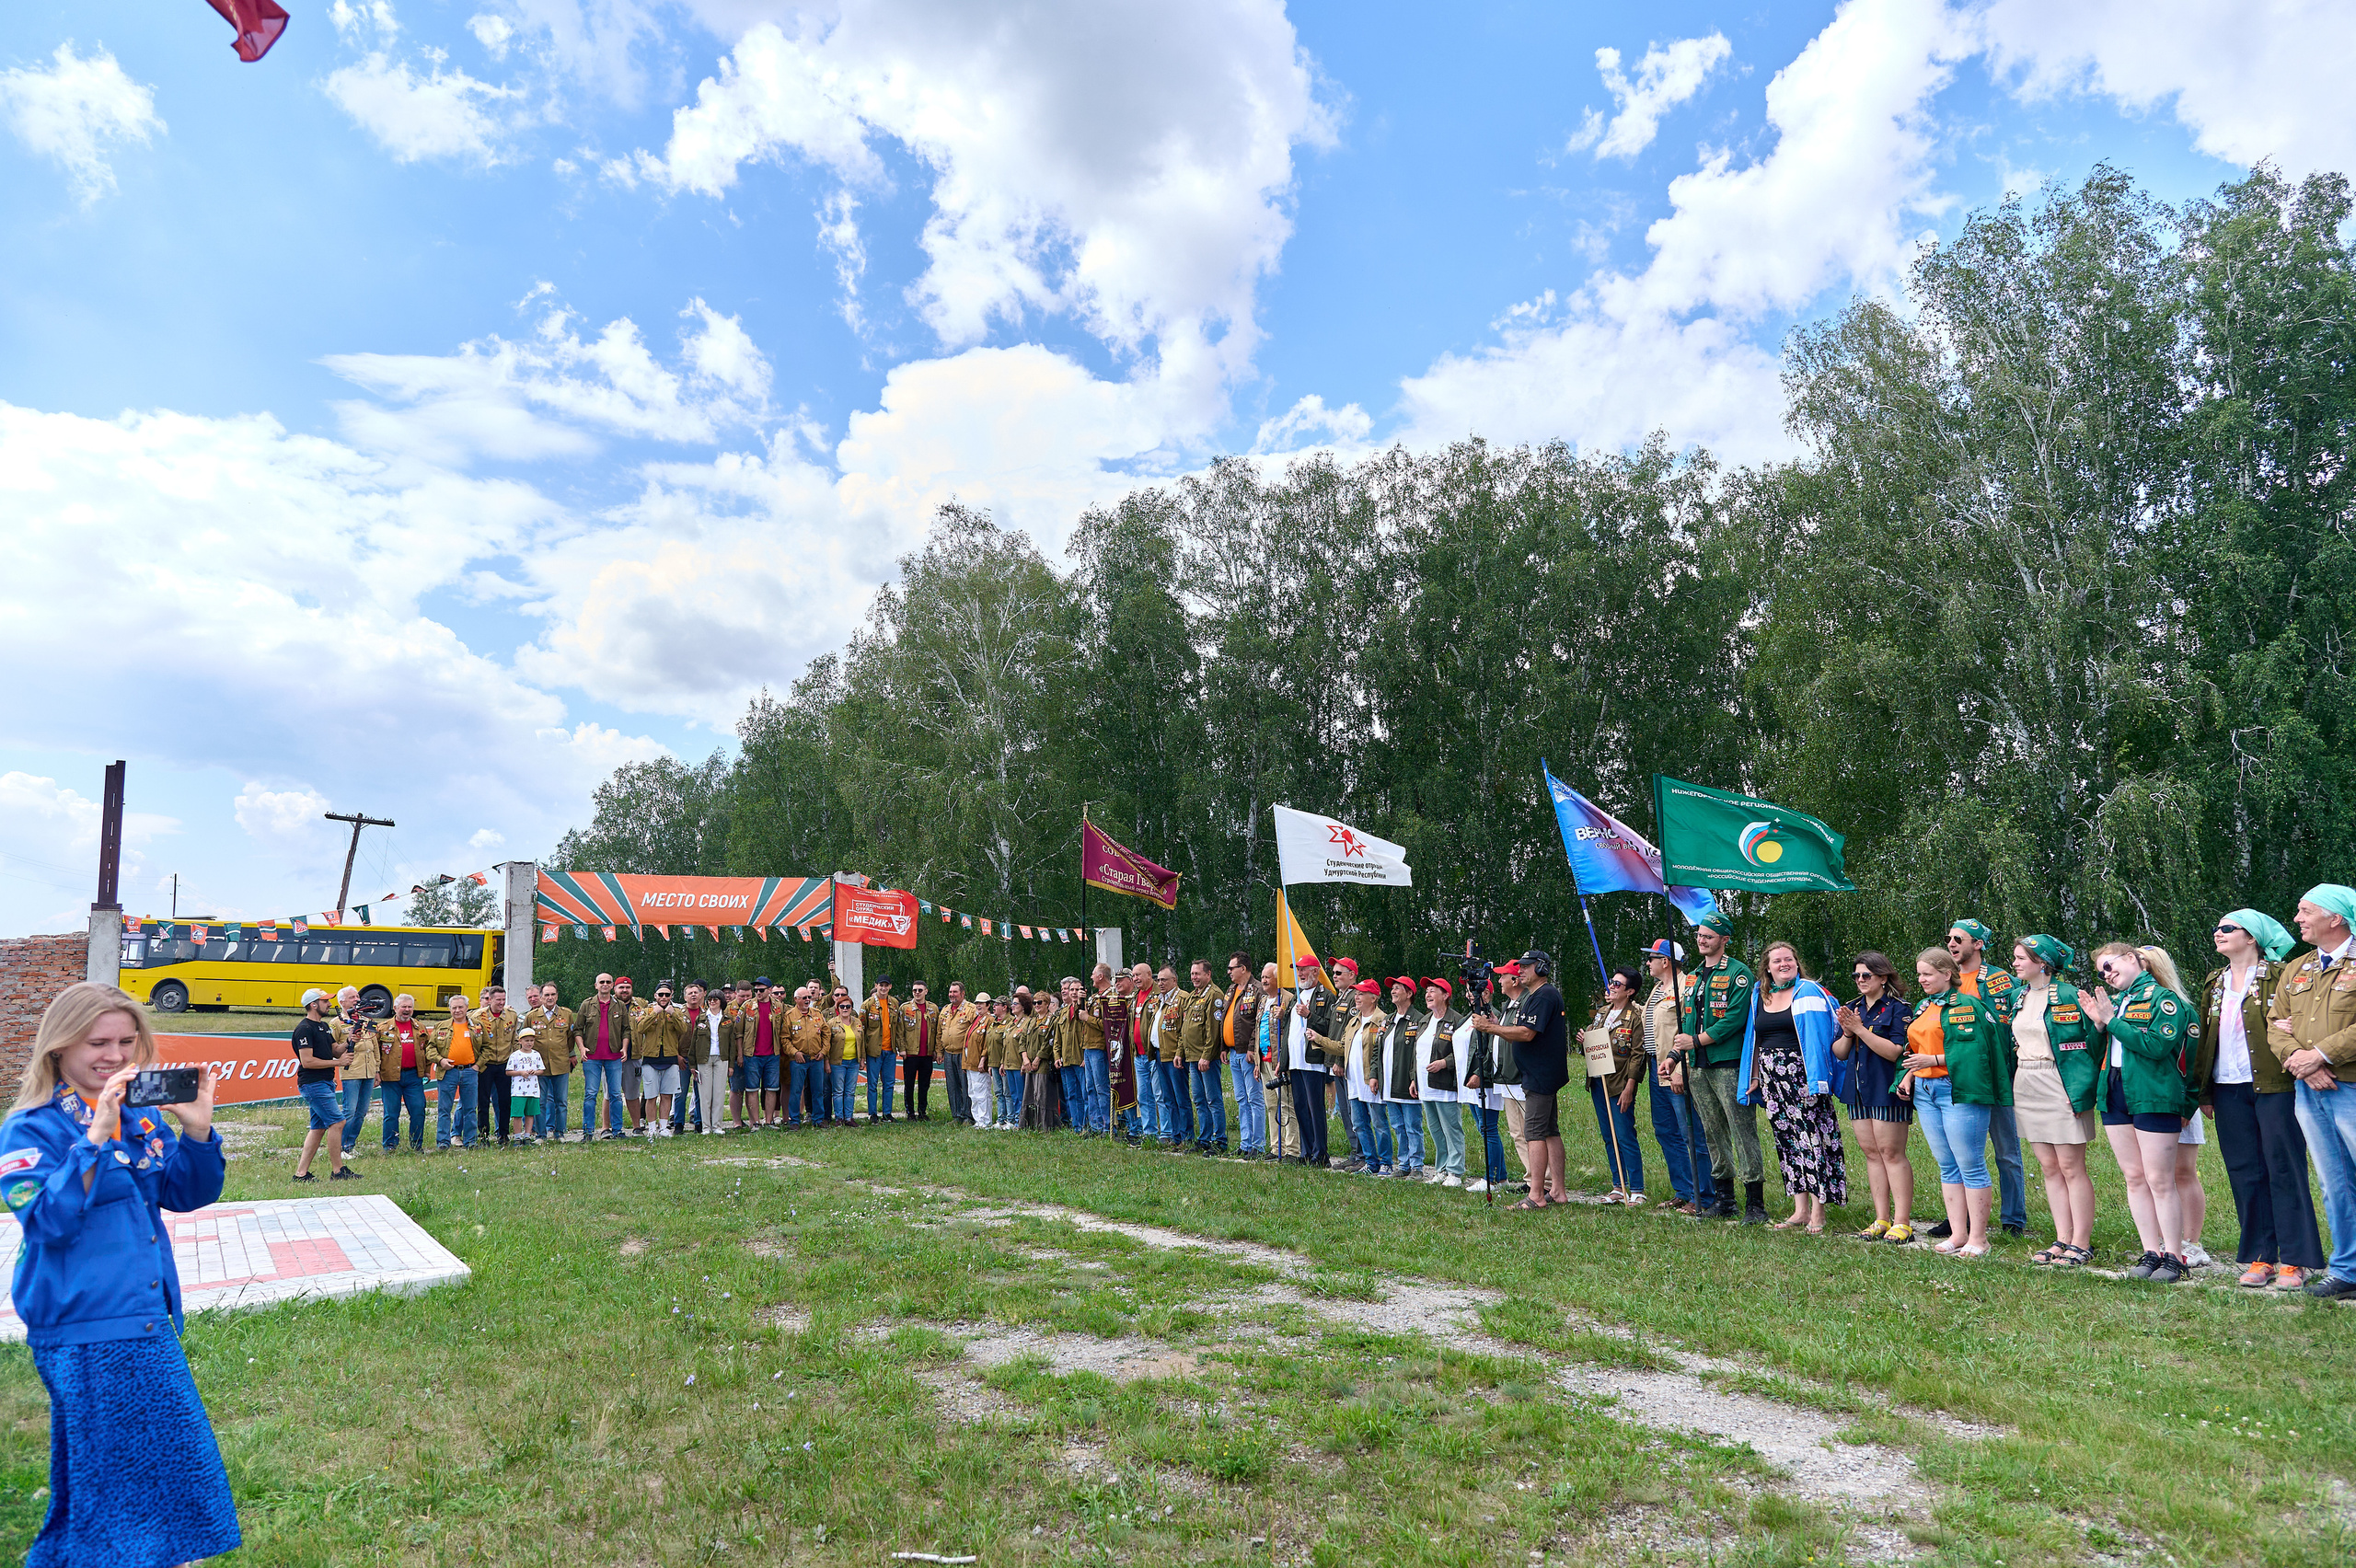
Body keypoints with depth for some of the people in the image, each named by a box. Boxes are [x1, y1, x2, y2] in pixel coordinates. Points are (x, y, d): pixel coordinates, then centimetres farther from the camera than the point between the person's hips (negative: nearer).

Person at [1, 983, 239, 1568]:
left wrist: (197, 1131, -9)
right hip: (83, 1333, -6)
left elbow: (189, 1195, 7)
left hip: (147, 1321, 6)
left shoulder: (144, 1117, 6)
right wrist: (95, 1140, -30)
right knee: (115, 1470, 0)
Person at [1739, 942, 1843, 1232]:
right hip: (1771, 1078, 6)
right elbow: (1754, 1040, 19)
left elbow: (1817, 1038, -8)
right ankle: (1800, 1210, 13)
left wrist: (1816, 1080, -14)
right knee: (1787, 1142, 7)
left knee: (1811, 1139, -7)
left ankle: (1818, 1212, -1)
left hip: (1801, 1075, -5)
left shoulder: (1808, 992, -2)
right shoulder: (1759, 996, 14)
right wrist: (1754, 1077, 14)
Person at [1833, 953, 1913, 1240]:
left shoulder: (1898, 1009, -7)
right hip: (1858, 1090, 7)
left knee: (1891, 1152, -6)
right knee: (1871, 1153, 9)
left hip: (1887, 1090, -7)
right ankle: (1882, 1219, 14)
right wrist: (1847, 1033, -6)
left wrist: (1860, 1029, -19)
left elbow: (1895, 1052, -17)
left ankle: (1902, 1222, -1)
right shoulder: (1853, 1008, 14)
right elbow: (1839, 1053, 14)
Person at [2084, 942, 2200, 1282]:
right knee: (2134, 1178, 9)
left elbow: (2157, 1046, -18)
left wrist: (2113, 1021, -14)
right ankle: (2151, 1253, 15)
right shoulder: (2116, 1000, 16)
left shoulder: (2163, 998, -6)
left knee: (2159, 1181, -3)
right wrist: (2098, 1023, 1)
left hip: (2153, 1097, -7)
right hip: (2116, 1094, 7)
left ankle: (2173, 1257, 5)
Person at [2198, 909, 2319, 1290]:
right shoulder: (2214, 983, 15)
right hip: (2229, 1091, 5)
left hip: (2274, 1086, -5)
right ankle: (2259, 1257, 14)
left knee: (2284, 1171, -2)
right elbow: (2204, 1039, 17)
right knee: (2246, 1174, 7)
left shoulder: (2279, 976, -2)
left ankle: (2294, 1261, 6)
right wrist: (2204, 1092, 15)